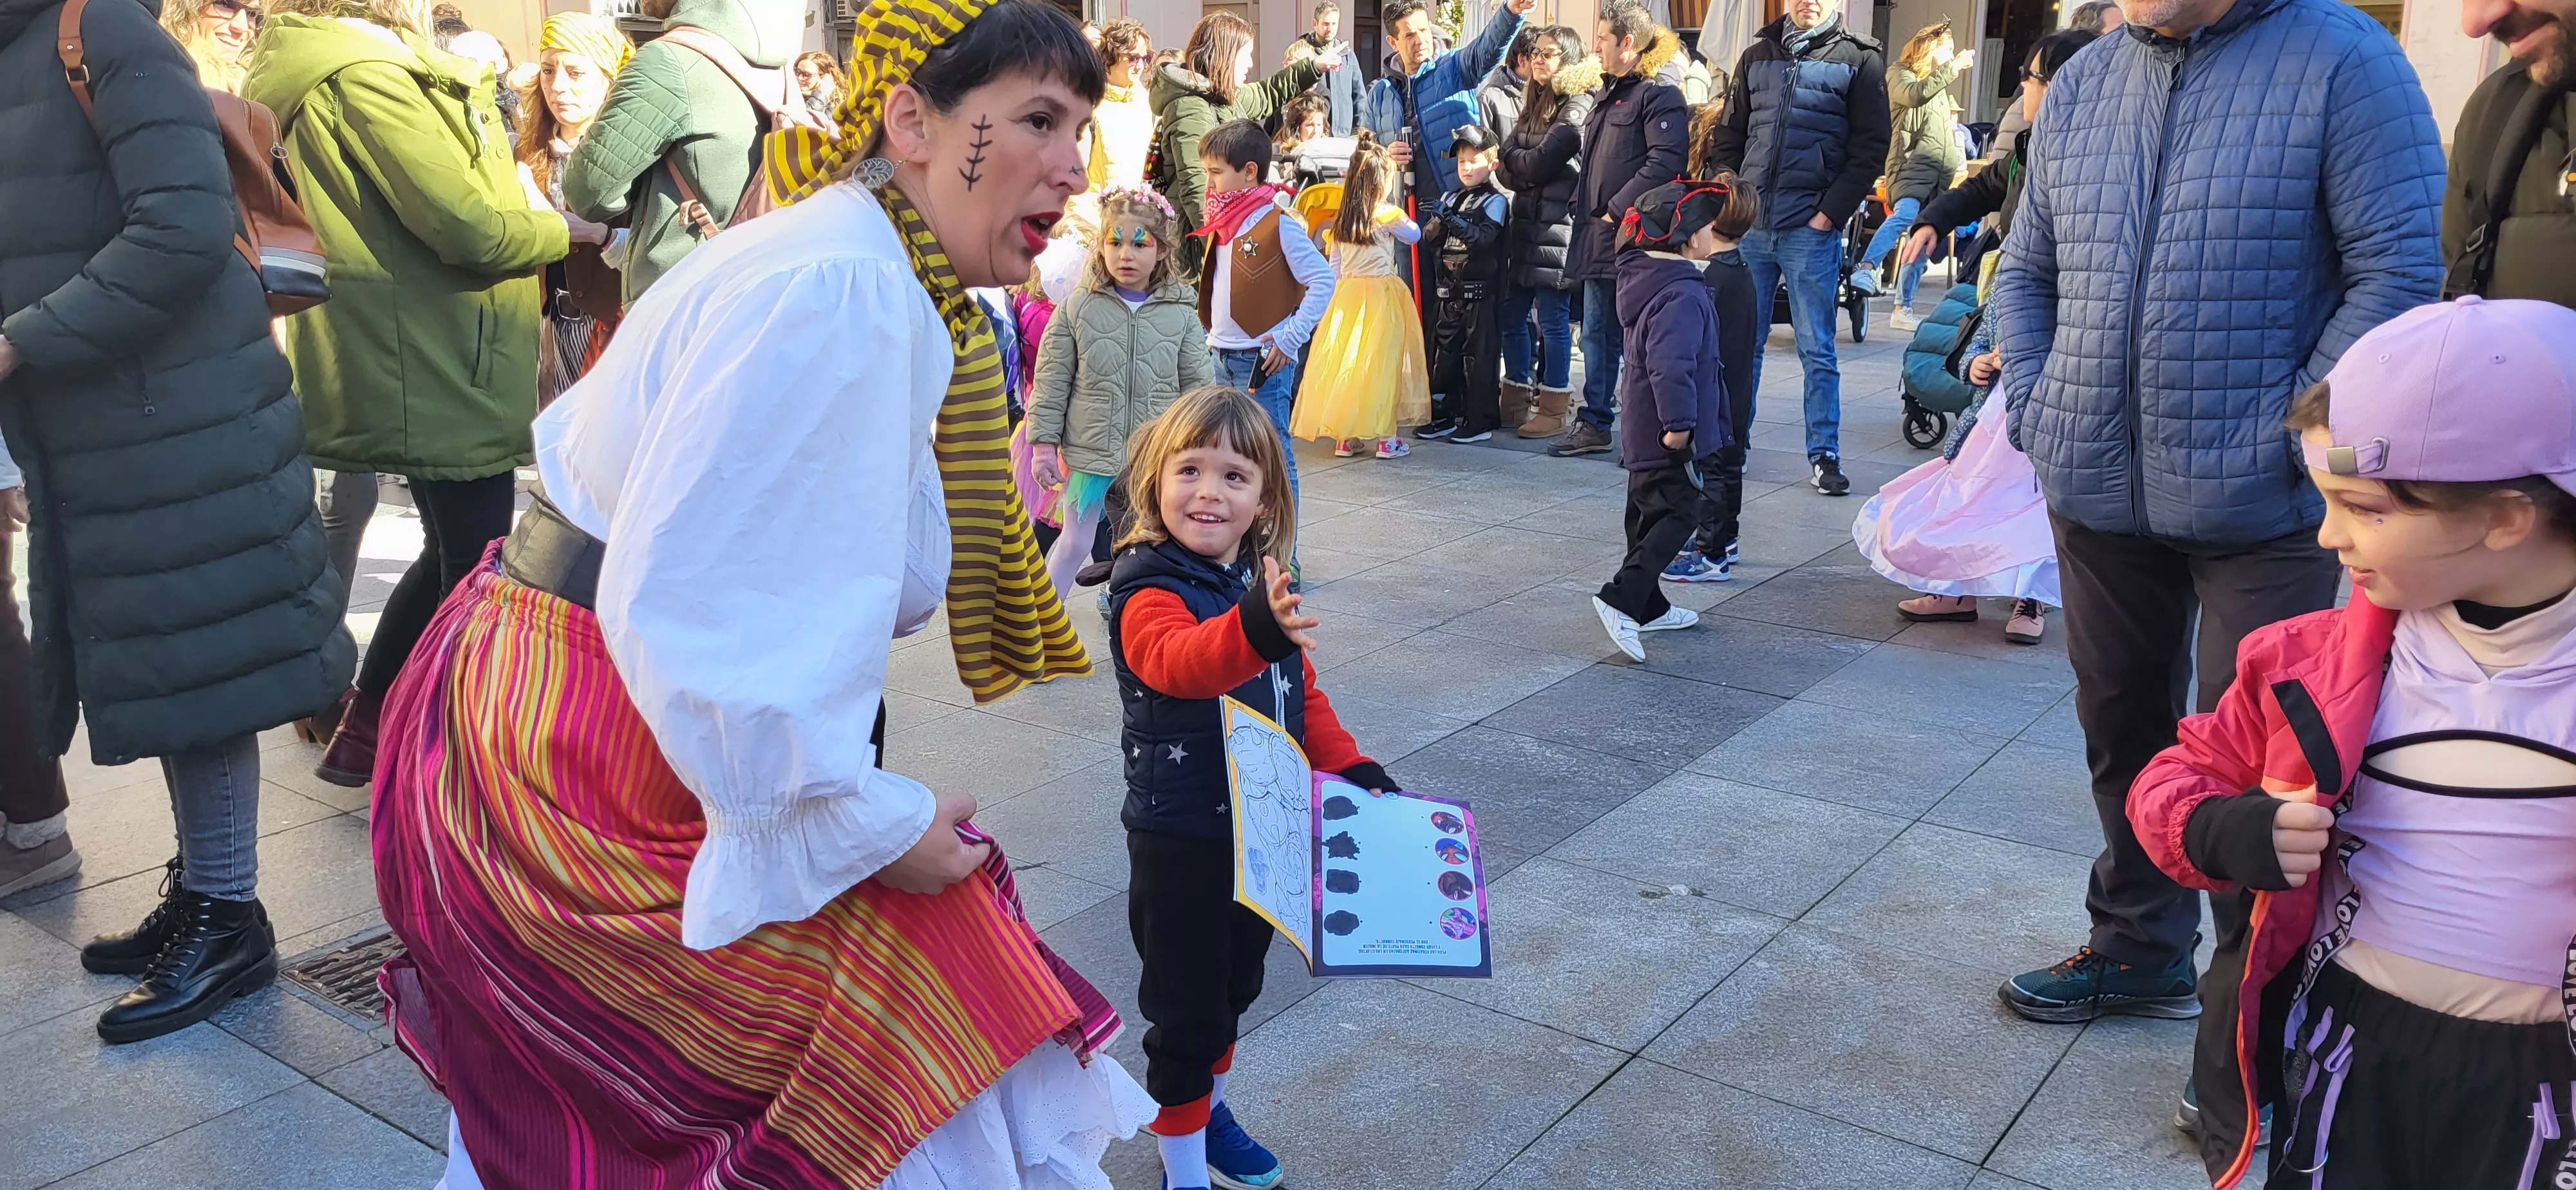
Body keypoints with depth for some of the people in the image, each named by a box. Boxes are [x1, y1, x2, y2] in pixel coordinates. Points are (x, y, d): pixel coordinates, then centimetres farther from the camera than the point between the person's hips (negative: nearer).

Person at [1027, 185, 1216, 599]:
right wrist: (1044, 442, -3)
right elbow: (1052, 382, -1)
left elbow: (1199, 385, 3)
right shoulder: (1078, 308, -4)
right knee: (1076, 543, 8)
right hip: (1089, 453, -1)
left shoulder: (1181, 313, -1)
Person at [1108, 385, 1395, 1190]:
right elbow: (1176, 661, -45)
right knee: (1186, 1012, 5)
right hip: (1180, 841, -7)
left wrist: (1351, 769, 3)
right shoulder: (1148, 589, -22)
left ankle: (1205, 1109, 49)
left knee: (1236, 986, 24)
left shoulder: (1262, 583, 2)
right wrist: (1252, 631, -65)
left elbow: (1302, 693, 14)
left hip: (1262, 829, 7)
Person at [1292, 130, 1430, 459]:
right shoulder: (1387, 215, -7)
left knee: (1345, 358, 7)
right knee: (1381, 361, -1)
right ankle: (1386, 437, 2)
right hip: (1382, 294, -5)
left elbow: (1335, 266, 10)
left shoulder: (1341, 220, 6)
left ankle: (1344, 436, 10)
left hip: (1346, 294, 5)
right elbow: (1415, 235, 10)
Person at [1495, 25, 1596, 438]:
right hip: (1525, 225, 8)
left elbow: (1540, 163, -14)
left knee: (1554, 319, -3)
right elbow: (1508, 172, 14)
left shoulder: (1579, 106, -8)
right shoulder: (1534, 104, 18)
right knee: (1511, 314, 11)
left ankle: (1553, 411, 5)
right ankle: (1516, 400, 23)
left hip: (1557, 228, -8)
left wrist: (1512, 157, 3)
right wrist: (1519, 167, -7)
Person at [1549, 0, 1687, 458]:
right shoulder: (1608, 96, 19)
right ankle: (1594, 424, 20)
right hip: (1599, 239, 9)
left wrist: (1618, 210, -20)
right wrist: (1585, 209, 14)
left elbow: (1666, 161, -21)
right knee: (1597, 334, 12)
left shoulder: (1658, 94, -10)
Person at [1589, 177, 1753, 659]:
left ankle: (1648, 607, 28)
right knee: (1678, 516, -4)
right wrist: (1679, 422, -26)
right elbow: (1671, 365, -32)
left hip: (1643, 428, 10)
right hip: (1668, 437, -10)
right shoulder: (1683, 295, -23)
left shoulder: (1643, 276, 10)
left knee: (1649, 514, 17)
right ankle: (1620, 600, -13)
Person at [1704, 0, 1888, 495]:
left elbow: (1870, 146, -3)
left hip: (1811, 230, -3)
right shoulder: (1757, 57, 14)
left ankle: (1824, 454, 8)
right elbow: (1729, 135, 17)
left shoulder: (1860, 59, 2)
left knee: (1816, 349, 1)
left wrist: (1833, 211, -11)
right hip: (1749, 224, 4)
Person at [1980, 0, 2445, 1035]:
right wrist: (2034, 410, 3)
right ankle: (2140, 948, 36)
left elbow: (2404, 269, -13)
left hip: (2257, 503, -5)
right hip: (2095, 489, 6)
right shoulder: (2081, 85, 9)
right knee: (2121, 724, 17)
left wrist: (2292, 435, -17)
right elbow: (2025, 271, 16)